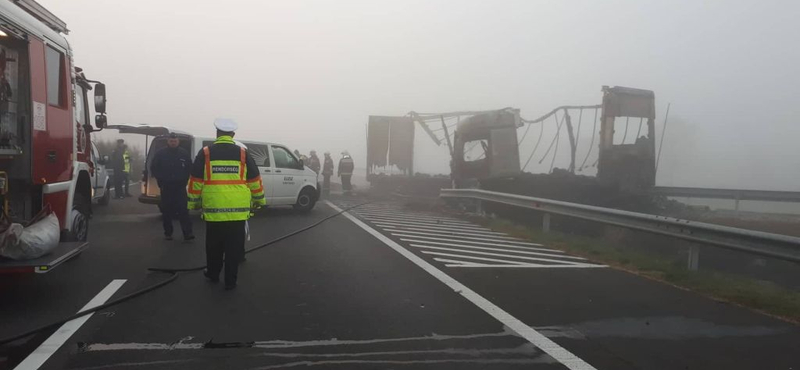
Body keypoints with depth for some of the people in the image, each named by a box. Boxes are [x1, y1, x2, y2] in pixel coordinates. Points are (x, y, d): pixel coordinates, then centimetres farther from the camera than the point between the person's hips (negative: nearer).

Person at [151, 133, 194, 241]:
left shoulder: (184, 153, 4)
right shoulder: (160, 153, 2)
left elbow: (189, 168, 12)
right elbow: (153, 168, 9)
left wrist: (184, 180, 3)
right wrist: (161, 179, 1)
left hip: (180, 187, 0)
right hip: (166, 187, 1)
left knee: (183, 209, -8)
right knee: (167, 211, 6)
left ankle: (187, 233, -12)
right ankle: (168, 233, 16)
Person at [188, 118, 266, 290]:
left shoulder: (205, 153, 2)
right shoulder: (243, 153, 3)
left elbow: (195, 180, 4)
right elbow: (254, 179, 8)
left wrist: (194, 202, 15)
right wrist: (259, 199, 21)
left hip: (213, 209, 1)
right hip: (238, 210, 0)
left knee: (214, 246, 17)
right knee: (234, 247, 6)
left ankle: (213, 274, 32)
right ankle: (230, 281, 10)